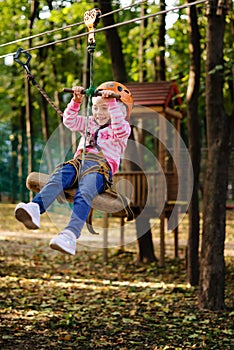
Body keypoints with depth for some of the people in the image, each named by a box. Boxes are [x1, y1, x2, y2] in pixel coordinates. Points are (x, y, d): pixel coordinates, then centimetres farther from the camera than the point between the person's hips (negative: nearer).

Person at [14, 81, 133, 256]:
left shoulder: (122, 128, 17)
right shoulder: (89, 123, 34)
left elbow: (120, 128, -6)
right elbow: (70, 121, 23)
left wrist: (112, 103, -12)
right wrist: (76, 101, 9)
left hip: (101, 166, -5)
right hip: (78, 162, 5)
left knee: (84, 192, -35)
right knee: (57, 179, -30)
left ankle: (71, 235, -56)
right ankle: (34, 209, -56)